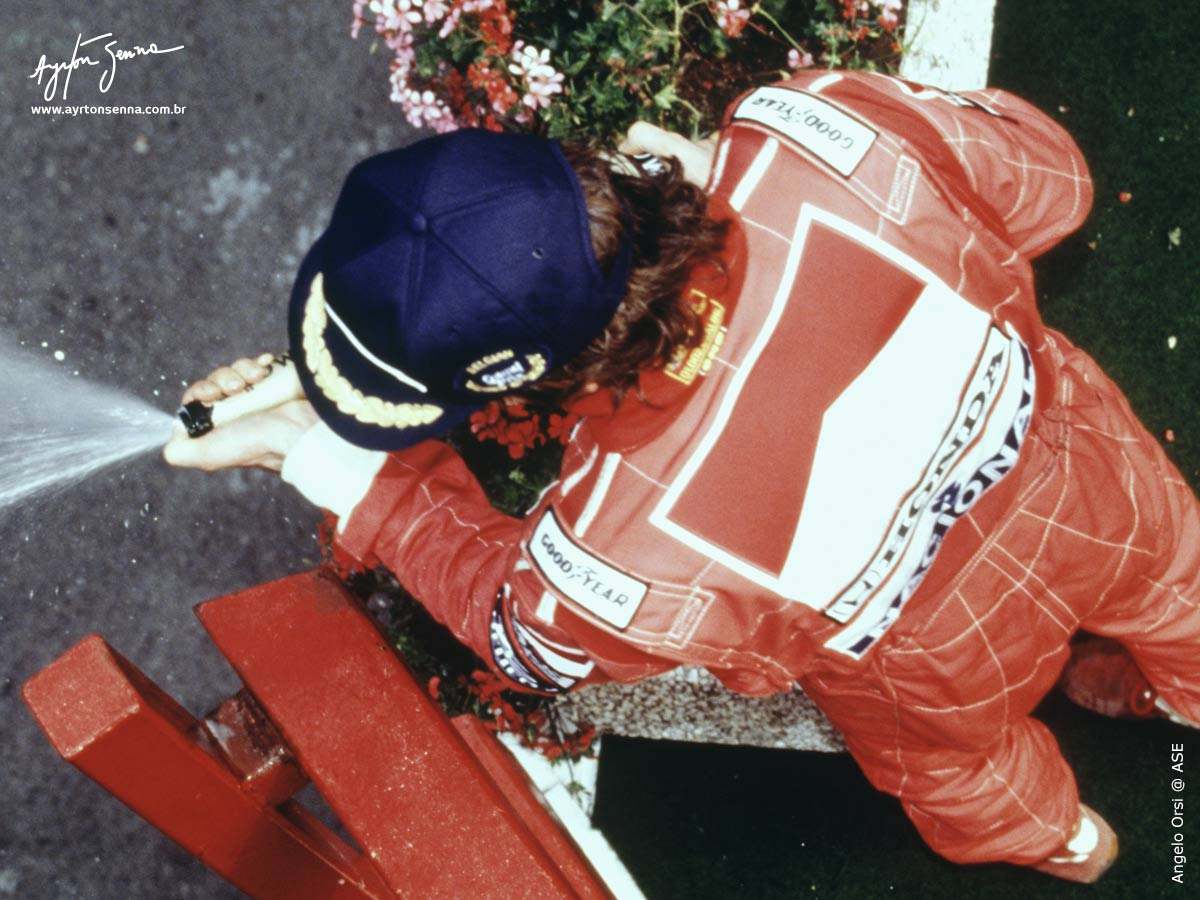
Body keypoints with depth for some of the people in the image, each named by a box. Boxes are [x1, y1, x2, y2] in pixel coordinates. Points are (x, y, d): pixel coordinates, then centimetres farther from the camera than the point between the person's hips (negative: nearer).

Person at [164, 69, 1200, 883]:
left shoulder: (624, 558, -44)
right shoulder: (817, 130, -39)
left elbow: (511, 612, -16)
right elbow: (1048, 172, -15)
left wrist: (318, 453, -16)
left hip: (952, 662, -2)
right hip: (1099, 467, 4)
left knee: (954, 765, 39)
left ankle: (1059, 838, 75)